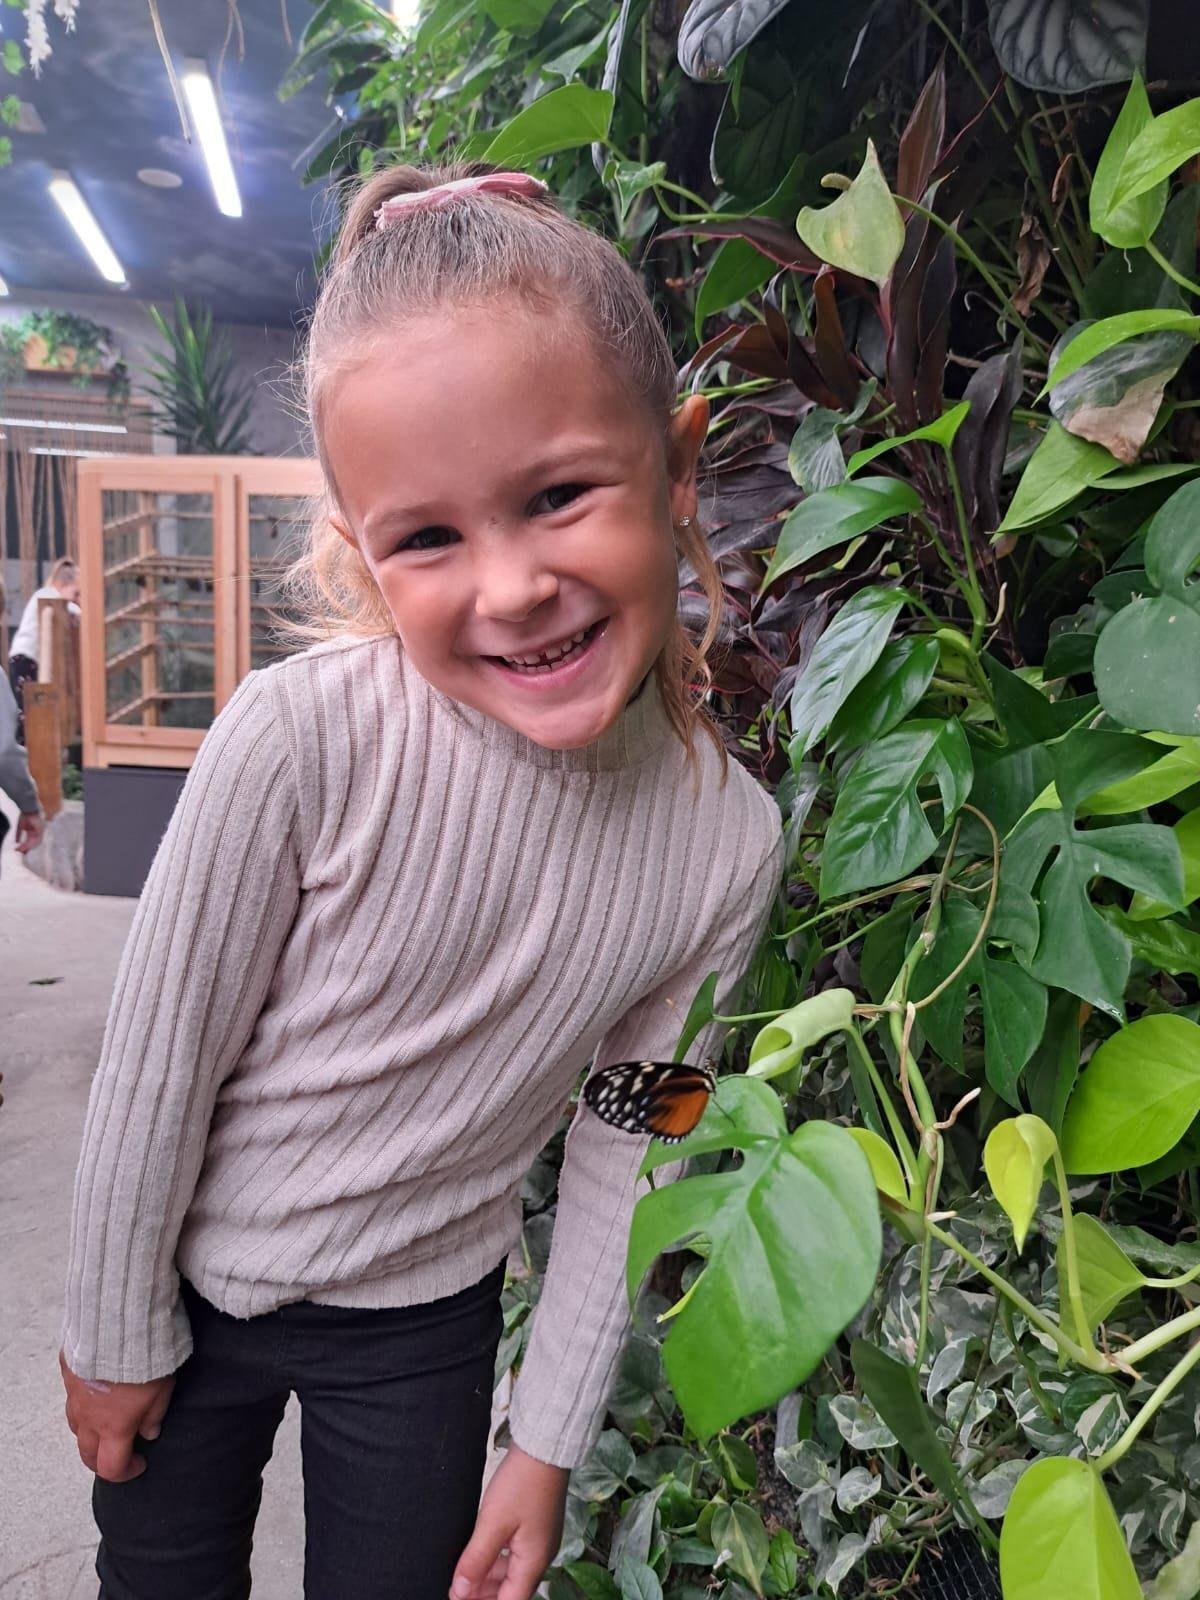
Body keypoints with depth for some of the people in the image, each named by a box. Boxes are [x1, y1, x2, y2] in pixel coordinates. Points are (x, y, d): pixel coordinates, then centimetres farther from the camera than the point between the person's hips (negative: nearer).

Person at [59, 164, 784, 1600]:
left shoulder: (726, 842, -21)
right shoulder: (304, 736, -31)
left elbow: (621, 1144, -8)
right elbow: (157, 1061, -18)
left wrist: (550, 1438, 1)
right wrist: (117, 1332, -4)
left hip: (428, 1318, 1)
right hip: (196, 1277, 0)